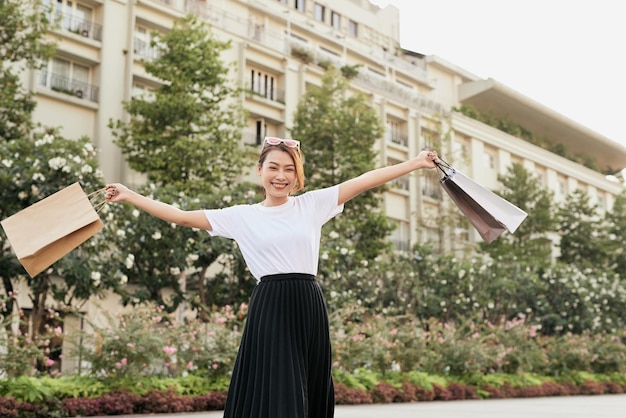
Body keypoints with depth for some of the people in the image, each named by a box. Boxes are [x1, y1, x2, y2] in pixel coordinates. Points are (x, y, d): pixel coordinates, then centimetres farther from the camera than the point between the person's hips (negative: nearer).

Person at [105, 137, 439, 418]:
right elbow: (182, 216, 7)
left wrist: (416, 163, 6)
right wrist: (129, 196, 5)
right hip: (269, 311, -2)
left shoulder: (313, 204, 8)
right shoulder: (242, 216, 7)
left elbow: (366, 180, 6)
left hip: (308, 309, 2)